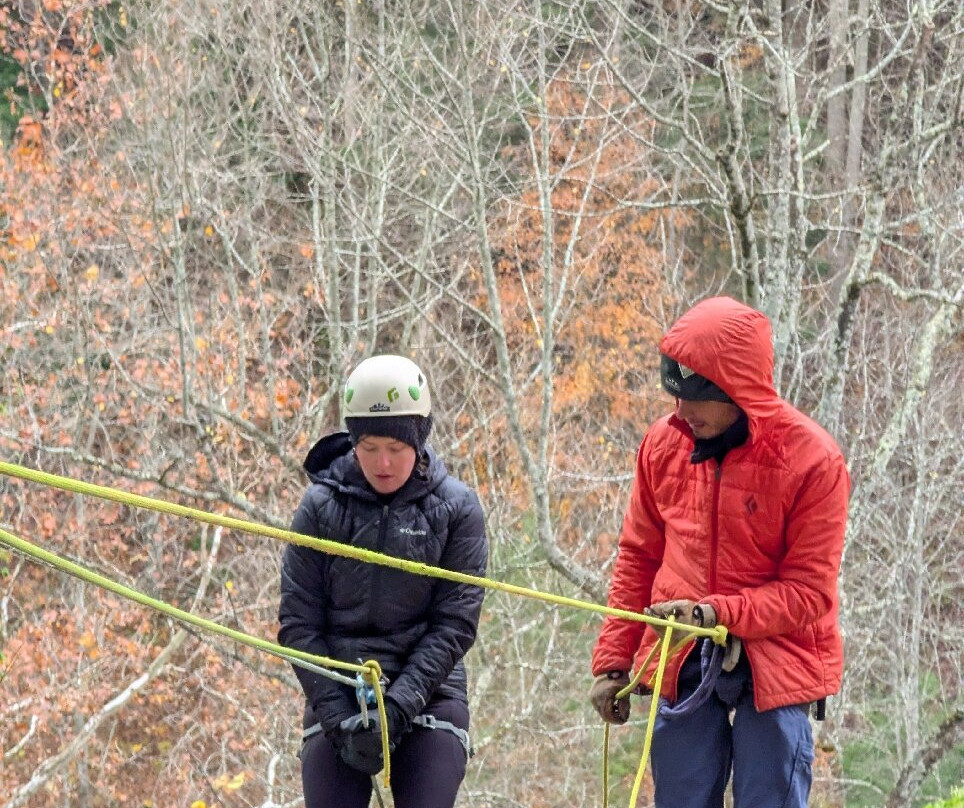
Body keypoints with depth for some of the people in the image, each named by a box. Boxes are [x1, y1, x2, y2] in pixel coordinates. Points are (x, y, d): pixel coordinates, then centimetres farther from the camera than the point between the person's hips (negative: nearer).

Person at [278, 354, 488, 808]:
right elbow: (298, 623, 0)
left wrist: (398, 706, -16)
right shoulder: (321, 506, 1)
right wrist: (340, 717, -11)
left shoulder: (456, 509, -1)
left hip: (428, 694, -1)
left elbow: (455, 623, -4)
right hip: (335, 695, 1)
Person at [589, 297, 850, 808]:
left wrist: (718, 612, -22)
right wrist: (612, 662, 10)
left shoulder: (812, 460, -12)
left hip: (773, 665, -4)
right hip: (680, 666, 4)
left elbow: (808, 593, -10)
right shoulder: (663, 444, 2)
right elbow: (637, 559, 13)